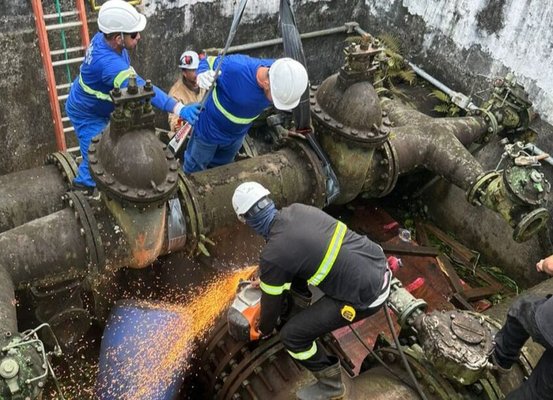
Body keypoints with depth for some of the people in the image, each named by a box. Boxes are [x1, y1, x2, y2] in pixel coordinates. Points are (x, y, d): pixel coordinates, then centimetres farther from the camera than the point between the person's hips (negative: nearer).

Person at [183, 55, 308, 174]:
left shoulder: (279, 73, -26)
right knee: (195, 168, 22)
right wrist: (203, 75, -42)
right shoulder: (234, 68, -42)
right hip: (209, 129, -4)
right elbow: (208, 62, -23)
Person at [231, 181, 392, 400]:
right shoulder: (296, 210, 3)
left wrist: (264, 330, 24)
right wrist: (266, 279, 38)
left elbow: (271, 301, 1)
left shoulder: (273, 254, -17)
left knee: (292, 335, 2)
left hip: (366, 294, -8)